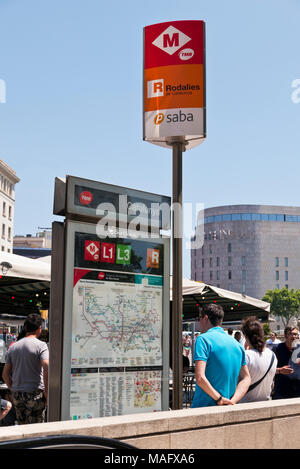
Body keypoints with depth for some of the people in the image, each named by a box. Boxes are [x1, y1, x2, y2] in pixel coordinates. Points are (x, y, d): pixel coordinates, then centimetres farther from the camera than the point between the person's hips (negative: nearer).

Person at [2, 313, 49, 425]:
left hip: (17, 394, 5)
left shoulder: (13, 347, 9)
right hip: (35, 394, -5)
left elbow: (5, 374, 10)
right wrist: (46, 391, -12)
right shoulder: (41, 345, -8)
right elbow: (46, 368, -21)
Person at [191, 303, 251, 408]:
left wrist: (219, 399, -14)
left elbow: (200, 378, -20)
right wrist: (232, 401, -1)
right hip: (227, 411, 7)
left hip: (204, 407, -6)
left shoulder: (204, 339, -9)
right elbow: (246, 379, 11)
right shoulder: (237, 344, 13)